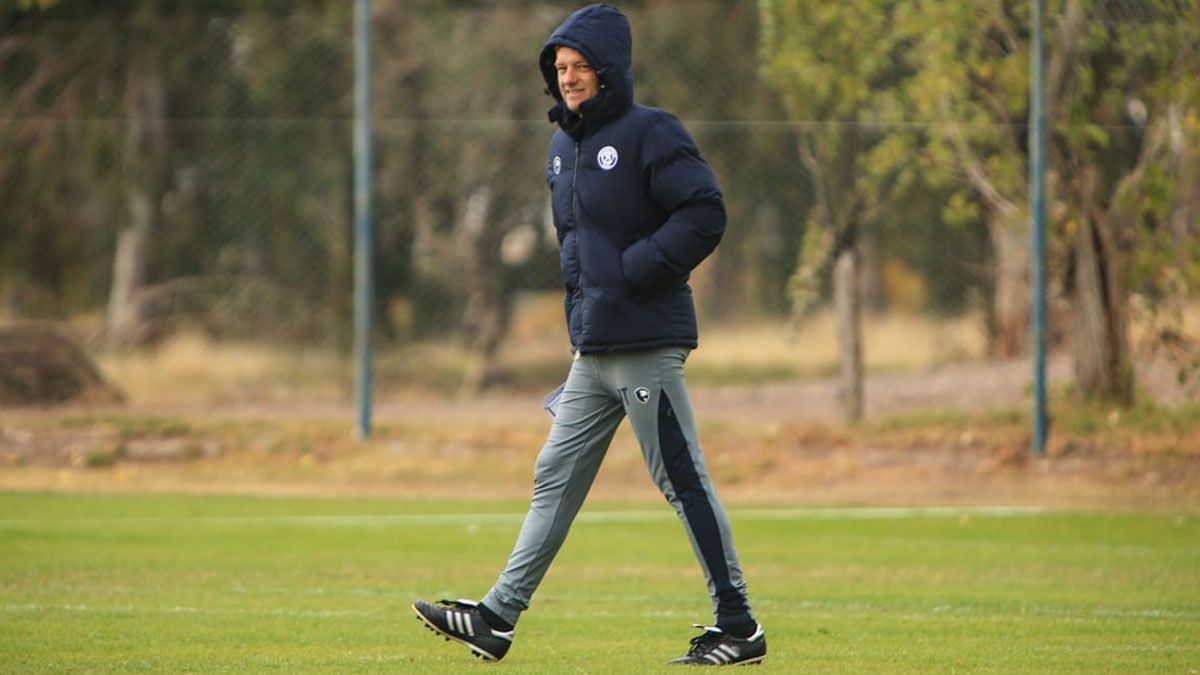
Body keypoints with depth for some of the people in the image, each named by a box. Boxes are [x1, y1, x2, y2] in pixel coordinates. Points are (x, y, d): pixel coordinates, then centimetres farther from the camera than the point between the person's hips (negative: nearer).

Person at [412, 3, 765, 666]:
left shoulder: (650, 133, -10)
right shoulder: (564, 146, 16)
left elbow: (704, 214, -17)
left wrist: (631, 273, -19)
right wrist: (579, 281, 14)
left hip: (646, 346, -9)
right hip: (592, 353, 9)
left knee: (684, 484, -5)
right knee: (555, 481, 8)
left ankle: (738, 628, 1)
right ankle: (498, 618, 9)